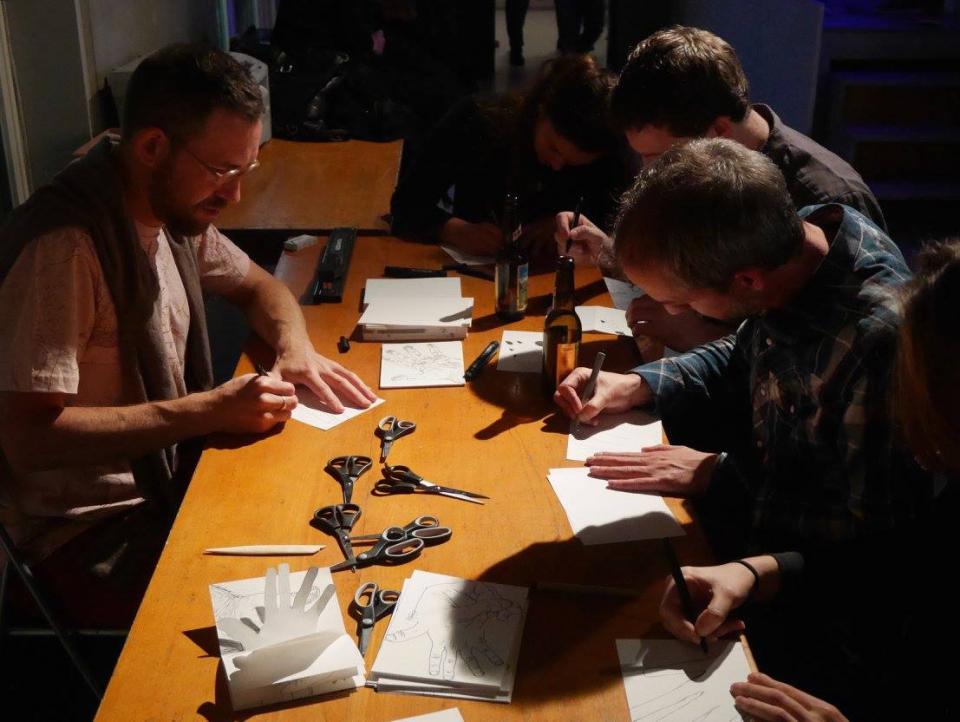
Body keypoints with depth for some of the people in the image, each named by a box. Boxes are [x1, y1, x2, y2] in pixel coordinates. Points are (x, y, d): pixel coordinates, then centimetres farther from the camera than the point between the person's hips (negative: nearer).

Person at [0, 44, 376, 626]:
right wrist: (210, 410, -29)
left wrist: (295, 345, -5)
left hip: (169, 477, 8)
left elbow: (258, 285, 17)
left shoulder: (172, 210, 1)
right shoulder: (64, 245, -25)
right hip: (96, 528, -8)